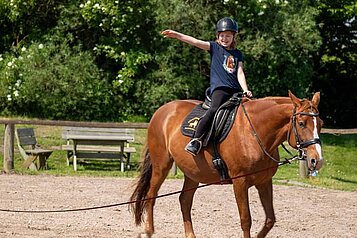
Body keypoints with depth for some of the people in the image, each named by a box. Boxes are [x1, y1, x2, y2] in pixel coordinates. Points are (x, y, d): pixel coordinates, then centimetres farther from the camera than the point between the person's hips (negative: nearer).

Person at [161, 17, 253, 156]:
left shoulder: (238, 54, 20)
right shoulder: (215, 48, 11)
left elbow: (240, 73, 10)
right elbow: (195, 42, -1)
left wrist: (245, 90, -7)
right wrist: (176, 35, -14)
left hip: (236, 90, 5)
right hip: (219, 88, -5)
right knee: (215, 108, -31)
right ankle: (196, 140, -36)